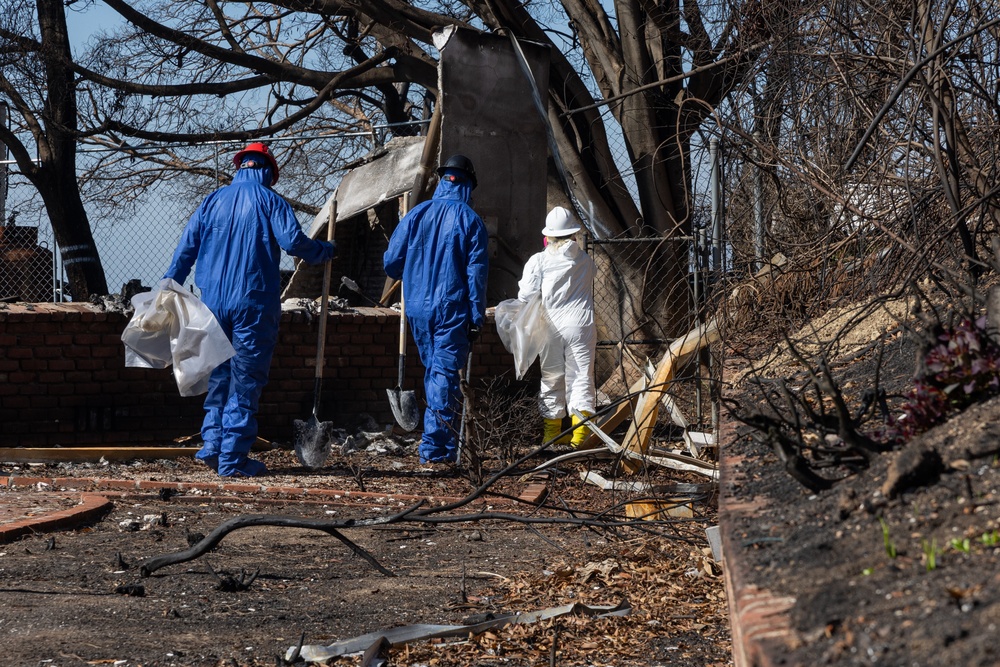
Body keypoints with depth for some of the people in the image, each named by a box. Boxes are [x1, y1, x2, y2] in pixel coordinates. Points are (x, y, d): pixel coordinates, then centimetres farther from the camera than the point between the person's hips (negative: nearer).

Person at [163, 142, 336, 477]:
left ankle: (212, 446, 13)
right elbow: (294, 242, -14)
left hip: (213, 303, 4)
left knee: (218, 378, 17)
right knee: (245, 383, 0)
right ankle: (232, 458, -1)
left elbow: (186, 248, 9)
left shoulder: (213, 200, 11)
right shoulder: (270, 201, -1)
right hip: (254, 304, -4)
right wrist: (326, 250, 4)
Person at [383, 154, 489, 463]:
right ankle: (435, 447, -8)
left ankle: (446, 445, 23)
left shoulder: (416, 214, 3)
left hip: (417, 310, 4)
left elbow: (391, 263, 5)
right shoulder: (469, 220, -6)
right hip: (452, 311, -4)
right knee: (446, 373, -2)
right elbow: (476, 273, -9)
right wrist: (476, 318, -6)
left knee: (433, 372, 17)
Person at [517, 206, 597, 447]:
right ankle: (580, 432, -6)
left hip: (550, 328, -1)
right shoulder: (585, 260, 5)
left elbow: (526, 297, -3)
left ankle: (552, 432, 14)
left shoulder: (538, 261, -4)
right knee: (581, 377, 2)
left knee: (551, 379, 10)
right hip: (581, 326, 1)